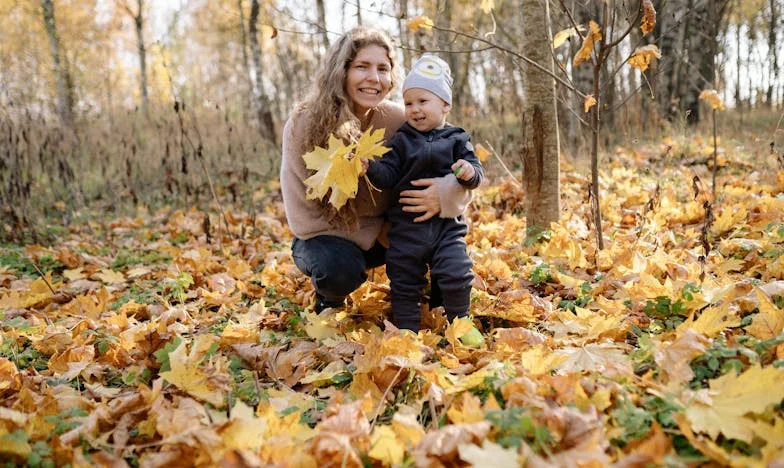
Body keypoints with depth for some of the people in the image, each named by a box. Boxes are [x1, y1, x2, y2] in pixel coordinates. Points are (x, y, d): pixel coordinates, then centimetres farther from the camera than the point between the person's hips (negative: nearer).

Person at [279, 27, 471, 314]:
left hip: (384, 235, 3)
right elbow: (303, 217, -20)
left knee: (437, 222, -22)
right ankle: (328, 298, 4)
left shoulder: (398, 120, -16)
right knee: (341, 268, -34)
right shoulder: (303, 124, -22)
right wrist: (378, 235, -20)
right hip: (324, 237, -2)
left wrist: (446, 191, -39)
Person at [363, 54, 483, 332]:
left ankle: (459, 324, 15)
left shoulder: (457, 140, 4)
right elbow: (388, 175, -1)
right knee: (404, 281, 8)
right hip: (407, 225, 2)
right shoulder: (401, 141, 6)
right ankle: (406, 330, 24)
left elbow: (476, 174, -2)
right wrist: (370, 166, -21)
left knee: (457, 275, -9)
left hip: (447, 223, -1)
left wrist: (470, 172, -25)